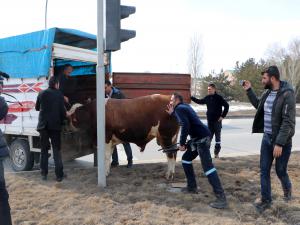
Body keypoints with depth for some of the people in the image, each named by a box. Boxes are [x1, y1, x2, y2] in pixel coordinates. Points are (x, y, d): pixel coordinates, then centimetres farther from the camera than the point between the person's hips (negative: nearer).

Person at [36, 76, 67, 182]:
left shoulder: (41, 93, 3)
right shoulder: (59, 94, -6)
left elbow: (37, 108, 14)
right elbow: (63, 111, -7)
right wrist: (62, 120, 10)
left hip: (43, 125, 3)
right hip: (55, 125, -2)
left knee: (44, 150, 13)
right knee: (56, 150, 4)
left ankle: (44, 173, 15)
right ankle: (59, 175, 4)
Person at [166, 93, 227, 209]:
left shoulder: (179, 108, -8)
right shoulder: (184, 106, 21)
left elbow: (185, 125, -21)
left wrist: (182, 143, -16)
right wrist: (172, 113, 28)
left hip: (202, 138, -11)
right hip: (198, 138, 11)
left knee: (207, 167, -15)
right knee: (186, 159, 20)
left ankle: (221, 198, -16)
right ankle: (192, 187, 25)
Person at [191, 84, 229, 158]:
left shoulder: (219, 98, -9)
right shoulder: (207, 98, 5)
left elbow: (226, 106, -7)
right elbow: (199, 101, 19)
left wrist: (223, 116, -10)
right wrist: (191, 97, 12)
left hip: (217, 120, -4)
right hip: (209, 120, 4)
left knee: (217, 136, 3)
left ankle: (216, 152, 12)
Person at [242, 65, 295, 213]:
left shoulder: (287, 94, -19)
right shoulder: (267, 93, 4)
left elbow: (288, 122, -23)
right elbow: (258, 105, 26)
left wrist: (279, 143, -26)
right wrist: (249, 90, 16)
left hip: (282, 141, -6)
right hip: (266, 138, 7)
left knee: (280, 171, 9)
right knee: (264, 171, 8)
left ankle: (287, 188, 41)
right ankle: (266, 200, 22)